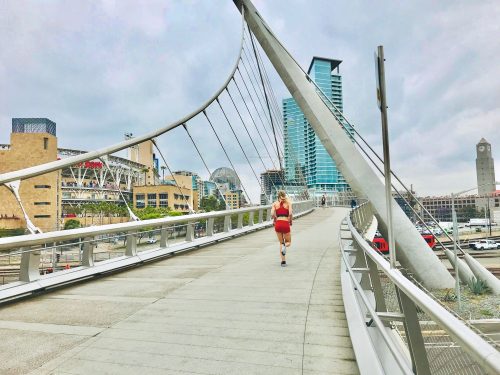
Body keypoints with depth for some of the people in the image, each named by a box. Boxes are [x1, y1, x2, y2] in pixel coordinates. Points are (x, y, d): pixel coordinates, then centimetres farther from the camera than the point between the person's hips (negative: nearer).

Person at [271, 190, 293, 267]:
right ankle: (284, 246, -20)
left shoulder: (275, 203, 8)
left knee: (281, 243, 16)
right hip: (285, 224, -2)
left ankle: (283, 261, 7)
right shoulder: (288, 202, 4)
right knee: (288, 242, 16)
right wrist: (290, 221, 6)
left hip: (278, 224, 2)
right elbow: (290, 214, -10)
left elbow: (272, 214, -6)